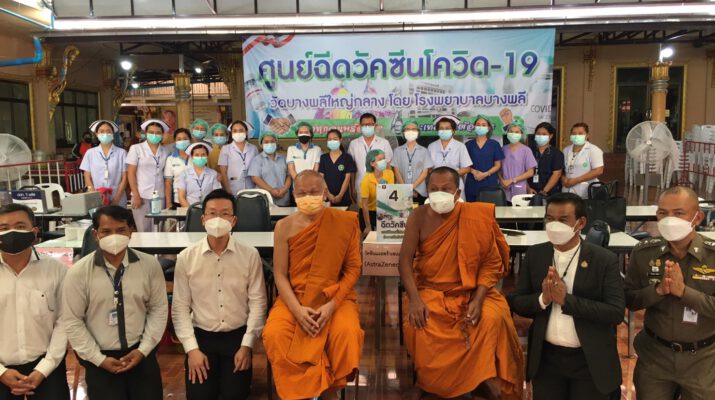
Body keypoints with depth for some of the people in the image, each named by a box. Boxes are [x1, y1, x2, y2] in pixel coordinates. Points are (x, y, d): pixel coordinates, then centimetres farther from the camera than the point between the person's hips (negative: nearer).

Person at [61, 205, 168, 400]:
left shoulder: (149, 264, -5)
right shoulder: (79, 272, -9)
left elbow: (159, 309, 0)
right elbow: (72, 321, -5)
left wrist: (143, 349, -6)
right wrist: (98, 358, -8)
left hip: (142, 355, 1)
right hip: (100, 360, -1)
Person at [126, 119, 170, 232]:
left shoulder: (165, 152, 8)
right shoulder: (136, 149, 1)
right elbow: (131, 173, -1)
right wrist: (136, 195, -9)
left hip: (160, 197, 3)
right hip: (142, 196, -2)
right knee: (143, 231, 1)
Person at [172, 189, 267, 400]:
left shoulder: (250, 255, -6)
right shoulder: (186, 257, -4)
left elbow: (257, 302, -4)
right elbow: (180, 307, -2)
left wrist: (247, 345, -8)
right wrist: (191, 348, -8)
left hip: (238, 335, 0)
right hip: (201, 336, 1)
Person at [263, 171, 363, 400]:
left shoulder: (345, 222, -3)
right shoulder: (285, 226, -1)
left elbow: (353, 268, -3)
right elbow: (280, 274, -2)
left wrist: (332, 304, -16)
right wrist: (297, 308, -19)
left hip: (336, 297, -1)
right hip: (294, 298, 1)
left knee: (347, 334, -30)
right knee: (273, 335, -26)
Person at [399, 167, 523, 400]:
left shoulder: (476, 217, -10)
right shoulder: (419, 217, -6)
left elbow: (491, 262, -7)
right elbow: (405, 259, -7)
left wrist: (478, 299, -20)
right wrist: (414, 299, -21)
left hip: (470, 290, 0)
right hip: (430, 291, 0)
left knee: (492, 319, -28)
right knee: (419, 325, -28)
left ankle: (481, 379, -5)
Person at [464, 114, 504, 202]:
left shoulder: (494, 144, 5)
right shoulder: (469, 144, 8)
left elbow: (498, 165, 3)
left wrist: (485, 174, -12)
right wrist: (474, 172, -13)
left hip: (490, 183, -1)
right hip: (472, 184, 1)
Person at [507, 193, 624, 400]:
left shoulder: (605, 260, -10)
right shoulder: (534, 255, -2)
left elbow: (616, 313, -16)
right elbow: (516, 302, -1)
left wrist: (567, 300, -24)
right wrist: (542, 299, -20)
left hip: (590, 361, -2)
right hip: (546, 357, 3)